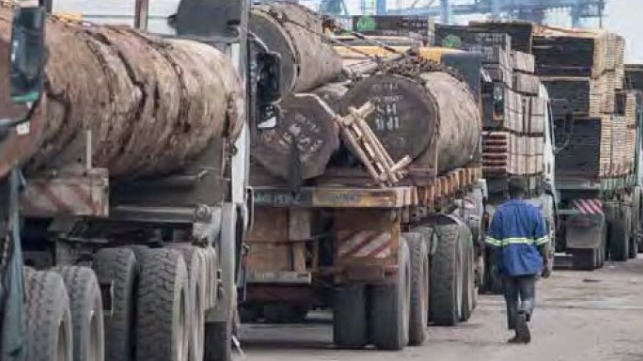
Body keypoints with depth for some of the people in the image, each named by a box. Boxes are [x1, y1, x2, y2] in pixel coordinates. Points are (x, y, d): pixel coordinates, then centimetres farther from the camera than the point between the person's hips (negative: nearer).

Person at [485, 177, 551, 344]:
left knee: (511, 299, 11)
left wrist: (494, 264, 6)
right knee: (528, 297, 4)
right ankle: (523, 317, -27)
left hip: (507, 263, 0)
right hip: (529, 263, 0)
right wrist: (545, 263, 8)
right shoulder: (533, 212, -1)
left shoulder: (500, 213, -3)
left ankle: (519, 333, 12)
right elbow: (541, 241, 0)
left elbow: (494, 243, -3)